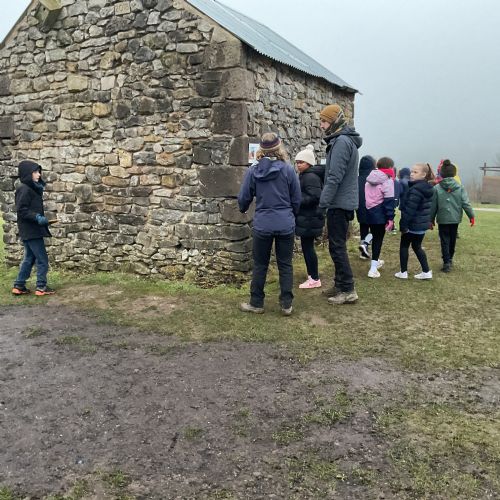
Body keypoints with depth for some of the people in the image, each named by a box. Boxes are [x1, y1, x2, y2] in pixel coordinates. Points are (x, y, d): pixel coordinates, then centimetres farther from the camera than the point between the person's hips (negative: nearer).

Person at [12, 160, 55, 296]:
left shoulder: (31, 188, 14)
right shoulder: (24, 189, -14)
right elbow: (21, 210, -21)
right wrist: (37, 217, -29)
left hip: (30, 231, 10)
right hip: (31, 231, -10)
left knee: (29, 258, 14)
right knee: (42, 259, -3)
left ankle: (19, 286, 19)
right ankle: (41, 287, 4)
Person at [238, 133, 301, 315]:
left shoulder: (253, 170, -4)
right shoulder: (288, 169, -5)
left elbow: (243, 198, 3)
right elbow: (297, 200, 2)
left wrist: (243, 209, 26)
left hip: (263, 225, 0)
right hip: (285, 224, 0)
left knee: (260, 265, 11)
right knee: (285, 264, 10)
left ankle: (256, 303, 21)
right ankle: (286, 304, 16)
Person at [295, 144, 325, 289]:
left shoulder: (311, 177, -17)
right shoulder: (304, 176, 15)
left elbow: (315, 197, -25)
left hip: (310, 219, -10)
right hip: (306, 218, 10)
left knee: (307, 247, -4)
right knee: (306, 246, 14)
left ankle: (315, 279, 6)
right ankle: (311, 275, 24)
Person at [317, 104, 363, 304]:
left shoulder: (342, 141, -16)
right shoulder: (343, 140, 16)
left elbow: (334, 177, -22)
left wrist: (323, 203, -21)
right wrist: (327, 200, 14)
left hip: (339, 203, -10)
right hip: (344, 202, 10)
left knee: (337, 247, -5)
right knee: (338, 245, 16)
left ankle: (348, 290, 0)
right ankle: (340, 284, 25)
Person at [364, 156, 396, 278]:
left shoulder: (369, 179, 11)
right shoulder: (387, 180, -11)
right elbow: (389, 200, -16)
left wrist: (370, 209, 15)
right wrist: (390, 218, -16)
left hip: (369, 212, 7)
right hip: (380, 214, -7)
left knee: (375, 237, 22)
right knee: (378, 239, -1)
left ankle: (375, 261, 38)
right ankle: (373, 269, -5)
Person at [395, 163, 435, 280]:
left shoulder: (416, 189, -21)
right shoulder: (428, 188, 9)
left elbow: (409, 209, -23)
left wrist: (403, 225, -19)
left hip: (413, 224, -9)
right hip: (423, 224, 9)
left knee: (404, 246, 8)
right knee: (417, 247, 19)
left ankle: (403, 272, 14)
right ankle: (426, 272, 18)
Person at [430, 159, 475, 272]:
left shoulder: (437, 188, -7)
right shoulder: (460, 187, -5)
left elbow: (433, 206, -2)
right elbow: (466, 203, -6)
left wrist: (431, 219, 6)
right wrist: (471, 216, 1)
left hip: (442, 219, -2)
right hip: (455, 219, 2)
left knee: (444, 241, 3)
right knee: (452, 240, 17)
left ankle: (446, 263, -5)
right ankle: (450, 259, 32)